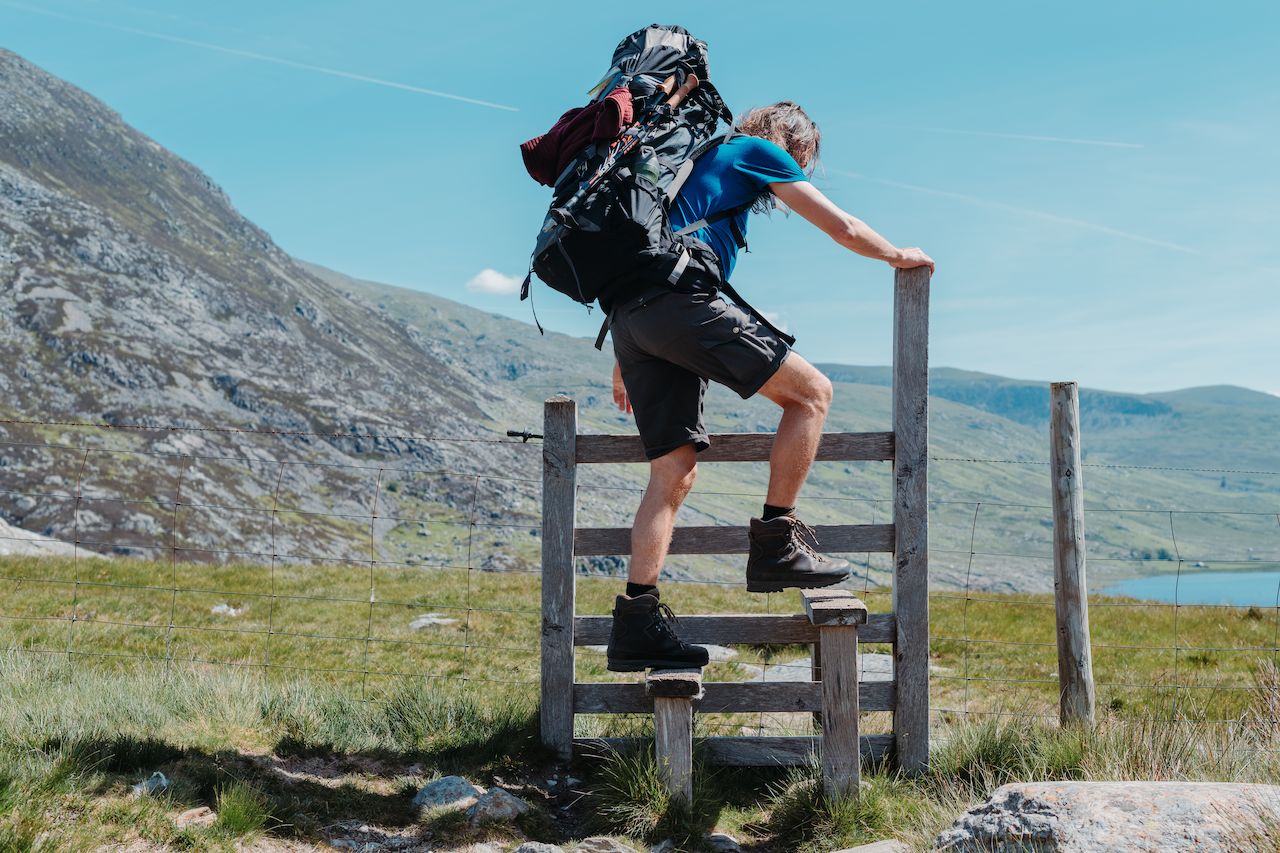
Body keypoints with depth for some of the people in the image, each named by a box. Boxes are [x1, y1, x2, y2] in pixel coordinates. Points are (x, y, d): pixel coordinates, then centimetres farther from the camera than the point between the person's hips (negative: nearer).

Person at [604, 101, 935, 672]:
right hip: (679, 299, -8)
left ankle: (638, 622, -2)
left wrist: (627, 361, 40)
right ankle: (775, 543, -4)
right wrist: (899, 256, 29)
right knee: (811, 392, -1)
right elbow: (843, 228, 10)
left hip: (629, 315, 9)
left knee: (675, 471, 6)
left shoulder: (704, 158, 36)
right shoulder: (759, 151, 12)